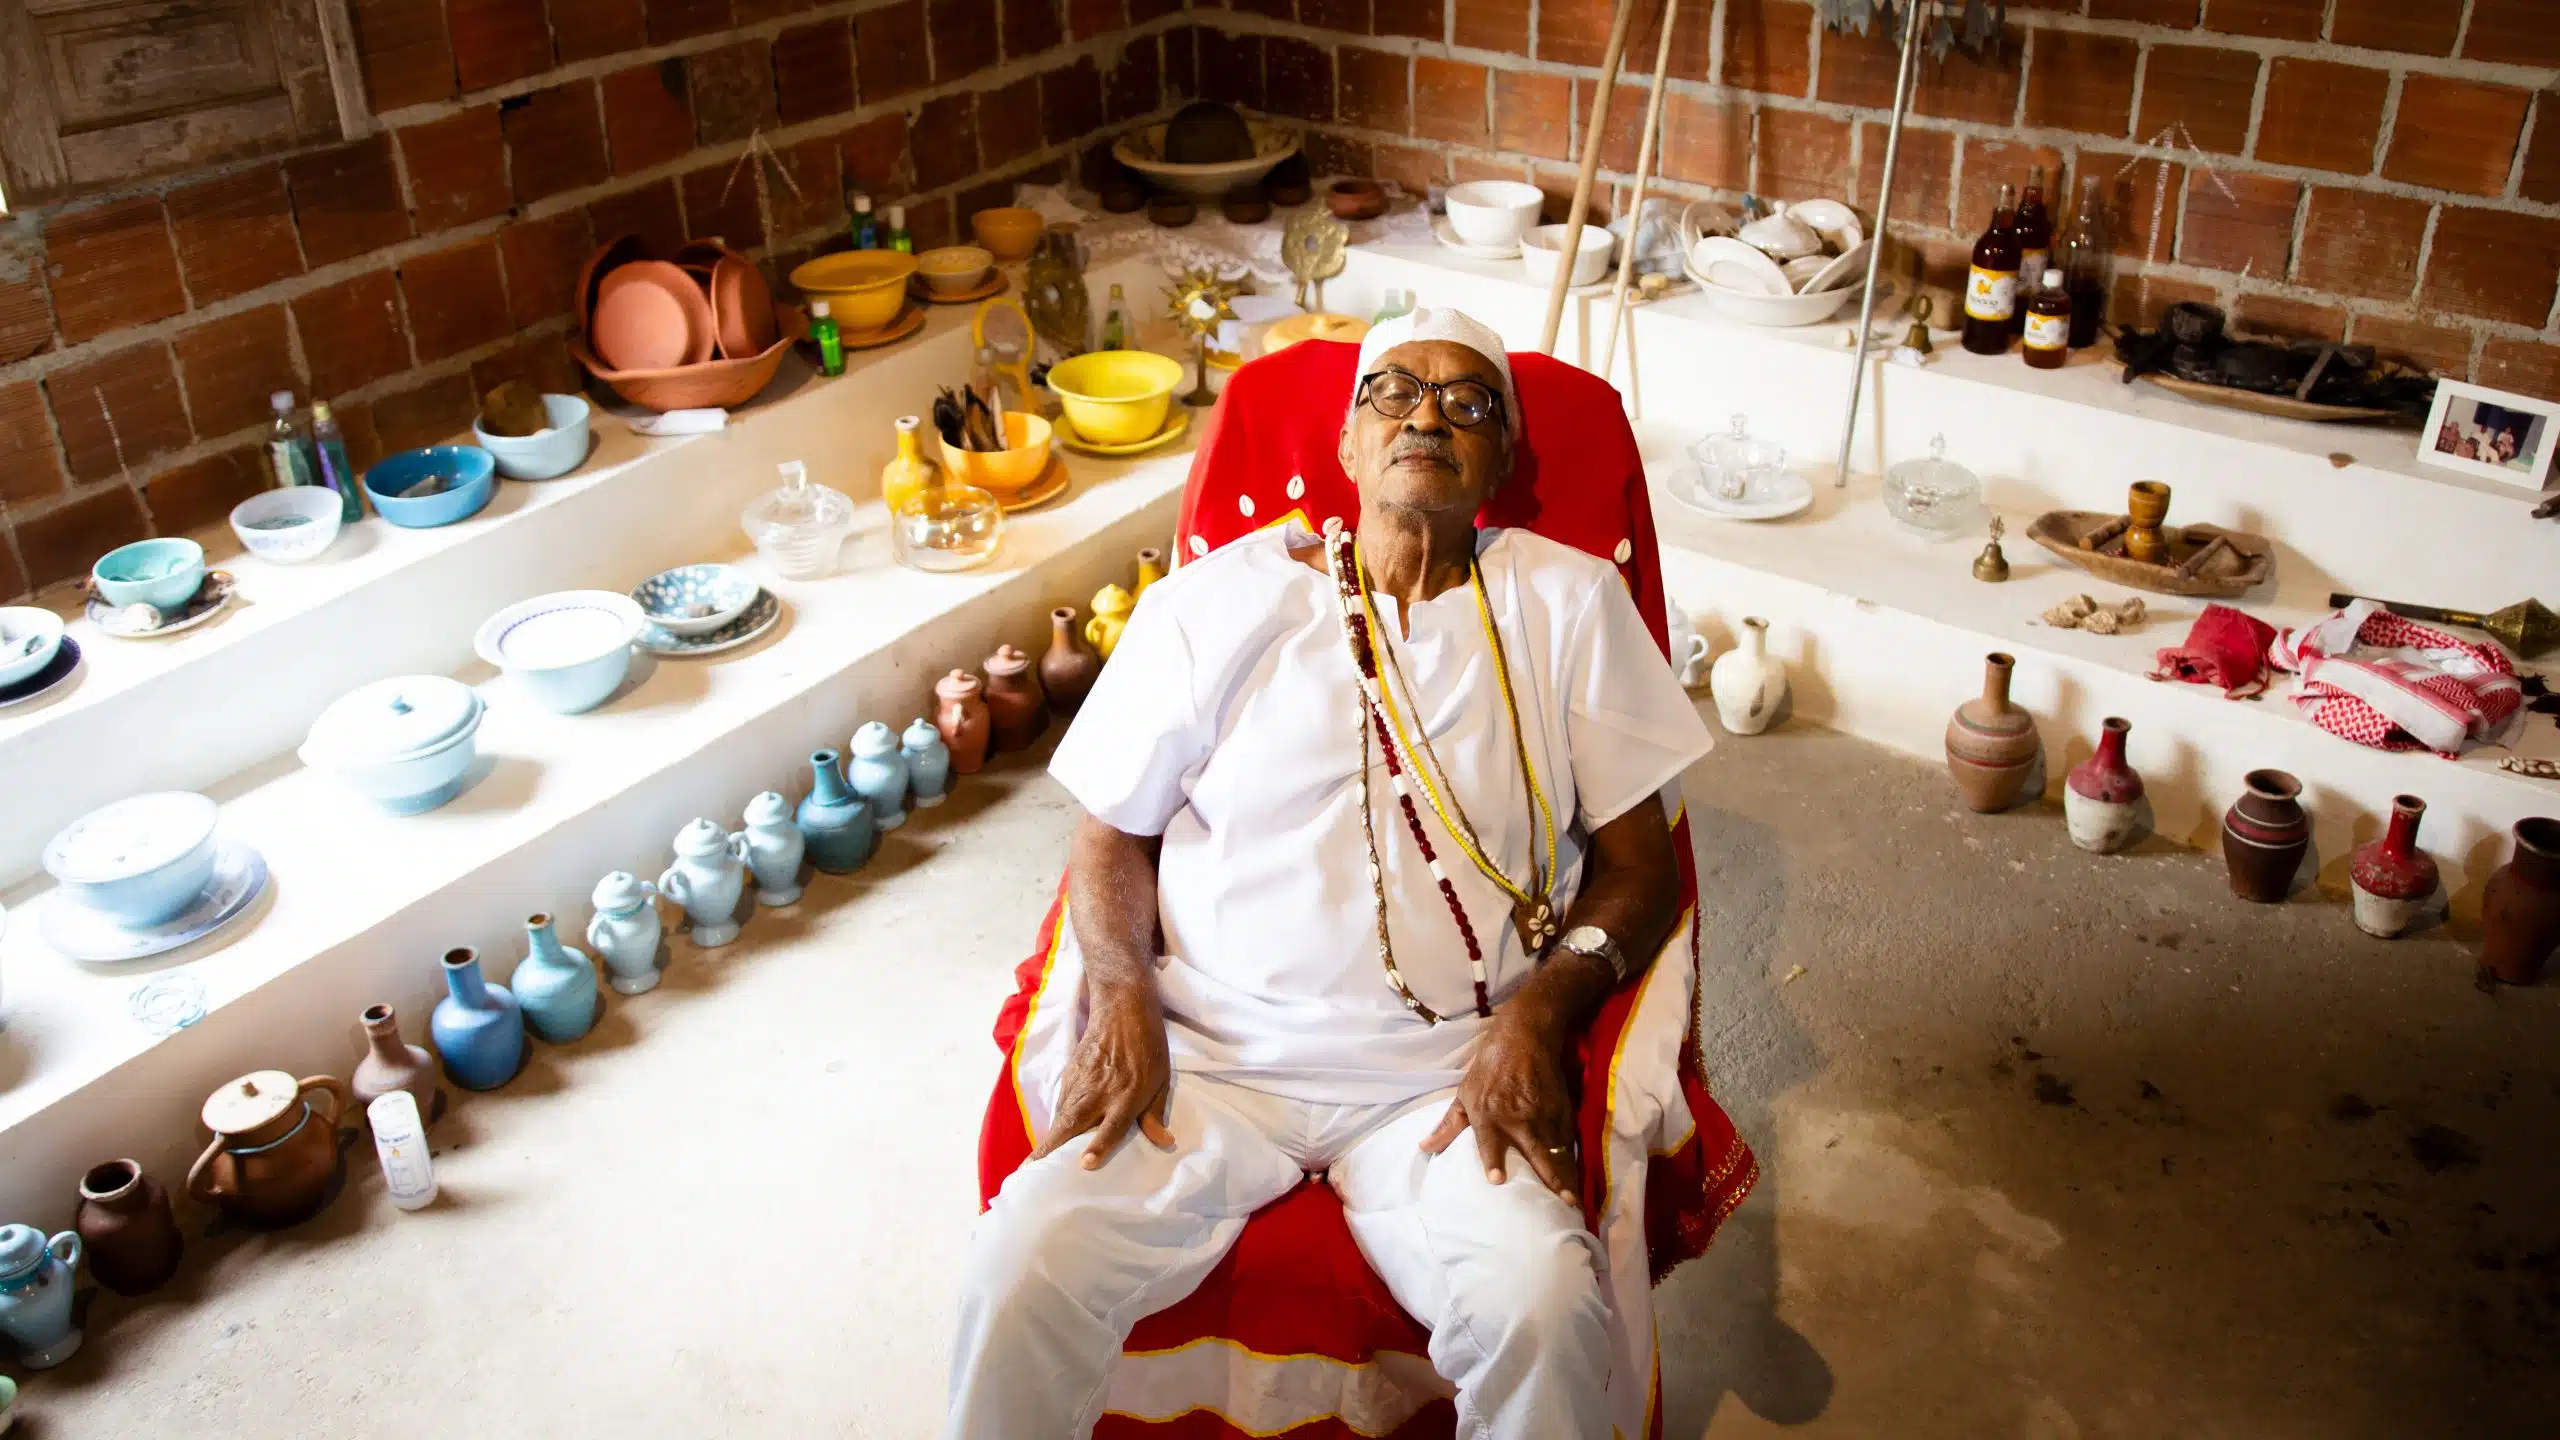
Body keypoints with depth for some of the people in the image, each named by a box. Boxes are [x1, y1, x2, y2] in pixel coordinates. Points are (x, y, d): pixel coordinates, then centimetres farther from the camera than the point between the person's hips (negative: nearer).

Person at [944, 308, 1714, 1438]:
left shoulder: (1566, 602, 8)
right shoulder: (1218, 600, 9)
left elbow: (1640, 860, 6)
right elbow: (1111, 833, 12)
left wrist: (1543, 1008, -12)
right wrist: (1121, 990, -7)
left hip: (1444, 1075, 0)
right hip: (1208, 1051, 1)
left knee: (1542, 1303, -29)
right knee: (1022, 1269, -23)